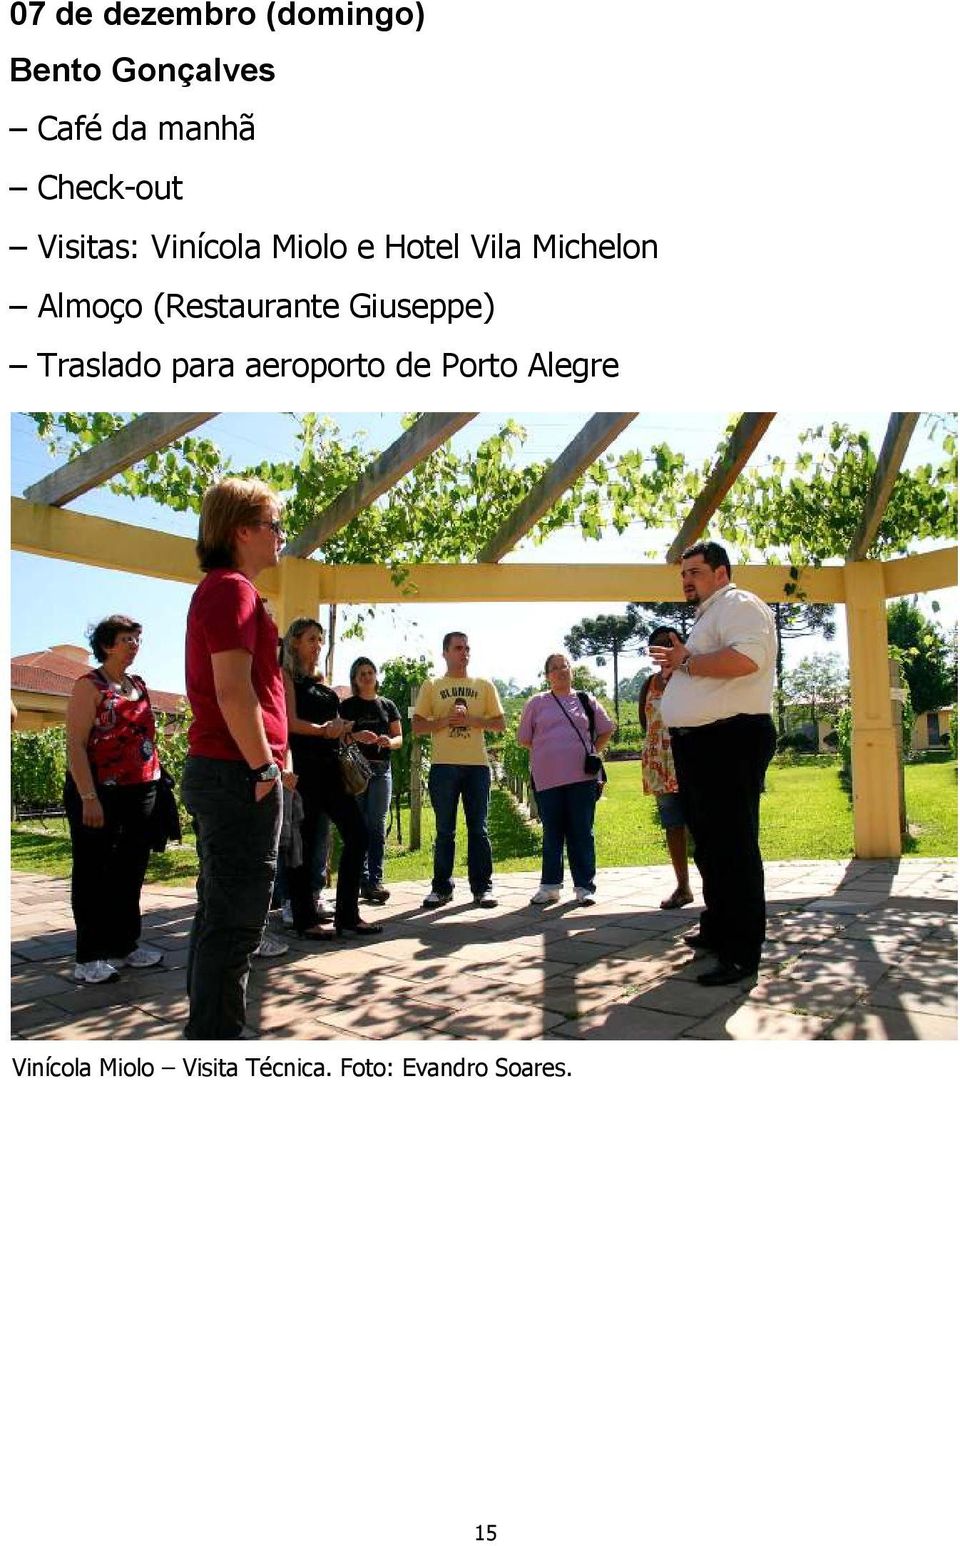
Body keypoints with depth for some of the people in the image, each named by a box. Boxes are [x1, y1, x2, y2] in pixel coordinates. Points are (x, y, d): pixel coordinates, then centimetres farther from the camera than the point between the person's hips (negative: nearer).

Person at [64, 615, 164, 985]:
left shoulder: (139, 685, 14)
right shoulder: (90, 686, -7)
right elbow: (75, 745, -13)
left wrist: (155, 781, 12)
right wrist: (88, 798, -20)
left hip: (140, 792, 7)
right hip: (99, 793, -7)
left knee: (130, 872, 13)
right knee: (93, 874, 2)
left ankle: (125, 944, 25)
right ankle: (89, 957, 9)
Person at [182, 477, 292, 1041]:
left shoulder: (219, 589, 21)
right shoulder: (233, 589, -11)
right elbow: (233, 689, -21)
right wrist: (264, 767, -17)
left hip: (218, 773, 11)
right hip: (238, 773, -11)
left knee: (220, 910, 16)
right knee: (236, 916, -4)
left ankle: (212, 1031, 28)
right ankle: (221, 1035, 5)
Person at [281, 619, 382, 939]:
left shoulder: (319, 681, 22)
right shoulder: (287, 676, 1)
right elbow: (291, 722, -11)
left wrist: (342, 728, 0)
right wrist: (323, 730, -20)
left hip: (330, 767, 8)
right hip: (304, 768, -8)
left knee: (357, 834, 2)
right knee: (304, 843, -2)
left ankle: (347, 914, 9)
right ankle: (305, 919, 8)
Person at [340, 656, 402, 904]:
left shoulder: (388, 705, 14)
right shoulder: (347, 705, 8)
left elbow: (399, 738, 13)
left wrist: (389, 741, -10)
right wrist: (356, 736, -17)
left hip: (381, 769, 2)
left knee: (377, 826, -4)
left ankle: (375, 881, -5)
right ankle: (362, 879, 4)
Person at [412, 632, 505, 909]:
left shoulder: (484, 685, 12)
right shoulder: (431, 686, 9)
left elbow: (499, 722, 8)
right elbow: (417, 726, 5)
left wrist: (471, 720, -8)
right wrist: (445, 721, -11)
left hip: (477, 764, 1)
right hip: (443, 765, 0)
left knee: (478, 829, 2)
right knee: (445, 831, 5)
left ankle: (482, 887, 7)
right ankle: (441, 888, 12)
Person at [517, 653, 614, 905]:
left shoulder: (586, 700, 11)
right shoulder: (536, 703, 9)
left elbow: (606, 730, 19)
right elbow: (524, 738, 12)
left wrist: (592, 753, 10)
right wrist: (547, 754, 9)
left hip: (582, 777, 0)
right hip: (547, 778, 0)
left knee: (582, 833, 1)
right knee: (552, 834, 7)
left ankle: (585, 886, 8)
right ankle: (550, 886, 15)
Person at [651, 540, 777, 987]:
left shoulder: (738, 605, -6)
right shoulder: (706, 617, 25)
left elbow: (745, 659, -26)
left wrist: (686, 662, -14)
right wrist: (675, 669, 13)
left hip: (730, 742, -11)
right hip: (696, 744, 11)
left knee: (733, 847, -8)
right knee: (708, 844, 17)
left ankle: (742, 951, -2)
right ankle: (717, 928, 30)